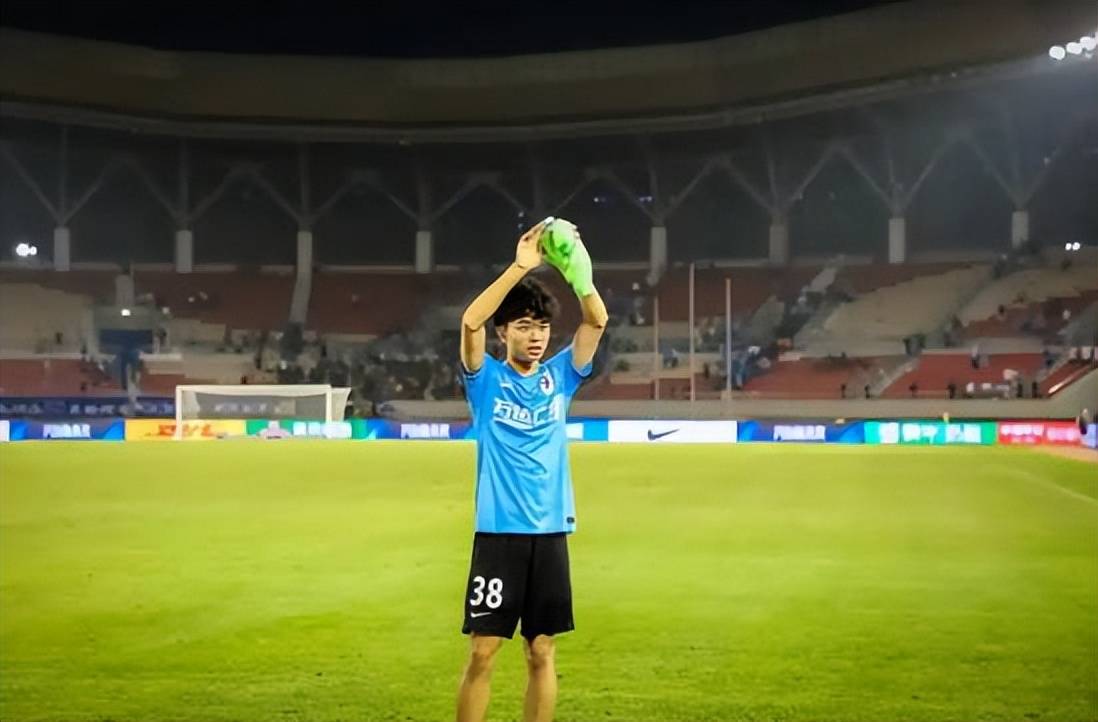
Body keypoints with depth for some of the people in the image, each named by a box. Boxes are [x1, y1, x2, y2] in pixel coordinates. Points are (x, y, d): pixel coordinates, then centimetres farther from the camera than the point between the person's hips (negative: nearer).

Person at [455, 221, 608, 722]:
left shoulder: (559, 376, 7)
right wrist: (519, 267, -23)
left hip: (550, 533, 3)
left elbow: (598, 321, -4)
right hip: (498, 533, -3)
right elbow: (471, 321, -17)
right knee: (482, 652, -1)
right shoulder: (487, 380, 0)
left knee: (540, 652, 7)